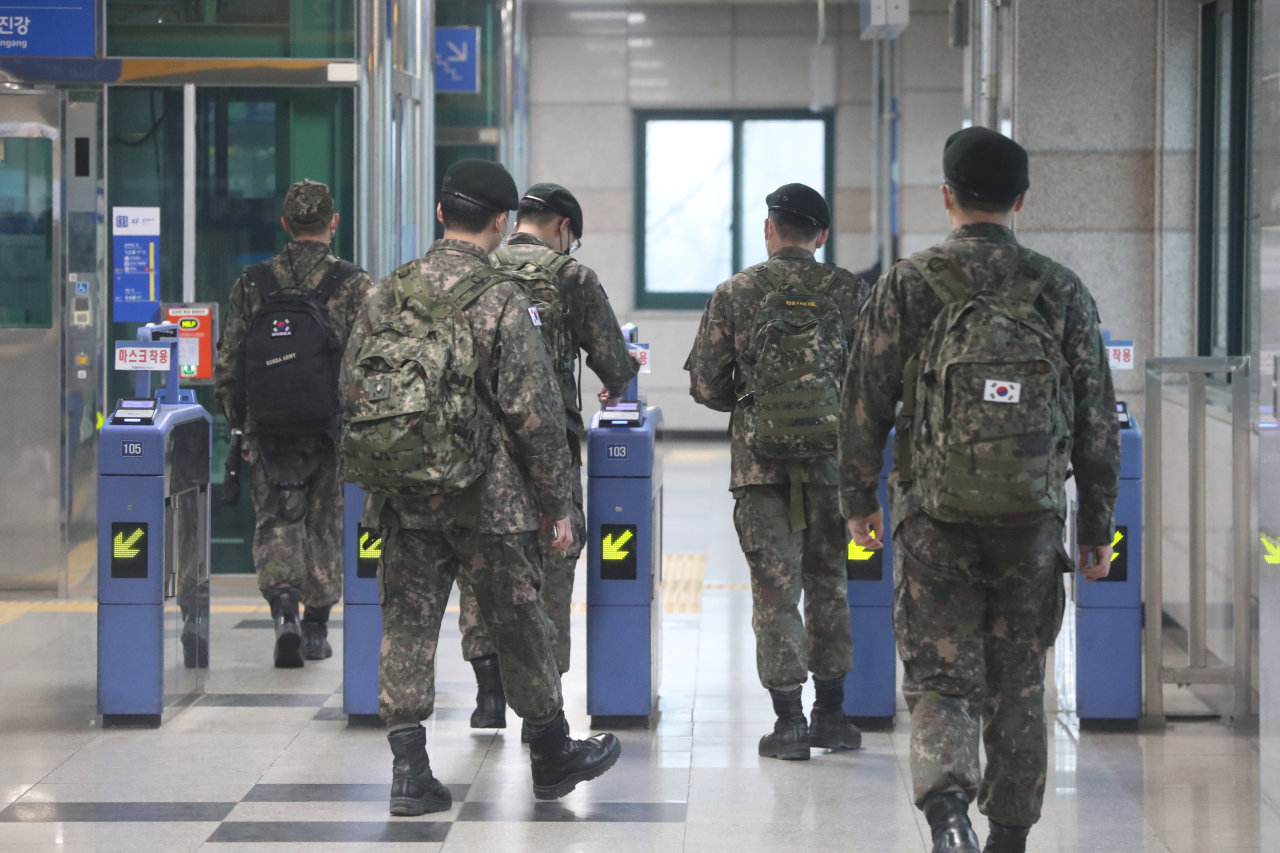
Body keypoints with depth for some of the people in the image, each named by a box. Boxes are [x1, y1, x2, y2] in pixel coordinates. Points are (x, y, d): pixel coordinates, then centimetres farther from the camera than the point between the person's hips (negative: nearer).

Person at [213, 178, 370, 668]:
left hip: (269, 430, 1)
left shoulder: (252, 284, 1)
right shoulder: (354, 286, -6)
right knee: (326, 527, 13)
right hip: (334, 432, -1)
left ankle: (283, 609, -13)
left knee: (276, 522, 9)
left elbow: (226, 366, 3)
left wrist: (240, 426, 12)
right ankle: (316, 628, 17)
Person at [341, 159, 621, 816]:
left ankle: (409, 769, 0)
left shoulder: (387, 292, 2)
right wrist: (557, 503, -4)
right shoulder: (503, 299, -12)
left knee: (406, 626, 7)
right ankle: (552, 756, 26)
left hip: (402, 493, 3)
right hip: (489, 495, -3)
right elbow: (533, 411, -13)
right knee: (518, 626, 11)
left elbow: (351, 391, 7)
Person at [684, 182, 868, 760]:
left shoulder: (734, 294, -1)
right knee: (828, 583, 13)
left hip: (760, 458, -1)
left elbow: (705, 385, 1)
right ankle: (830, 714, 16)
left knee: (774, 589, 2)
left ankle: (788, 721, -1)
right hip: (830, 457, 1)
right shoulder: (848, 291, 2)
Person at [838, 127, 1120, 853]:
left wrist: (860, 500, 13)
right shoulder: (1062, 291, 2)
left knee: (942, 677, 3)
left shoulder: (906, 287, -2)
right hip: (1032, 519, 1)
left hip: (934, 517, -1)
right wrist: (1098, 528, 11)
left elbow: (865, 407, 0)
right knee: (1018, 683, 14)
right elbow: (1097, 422, 3)